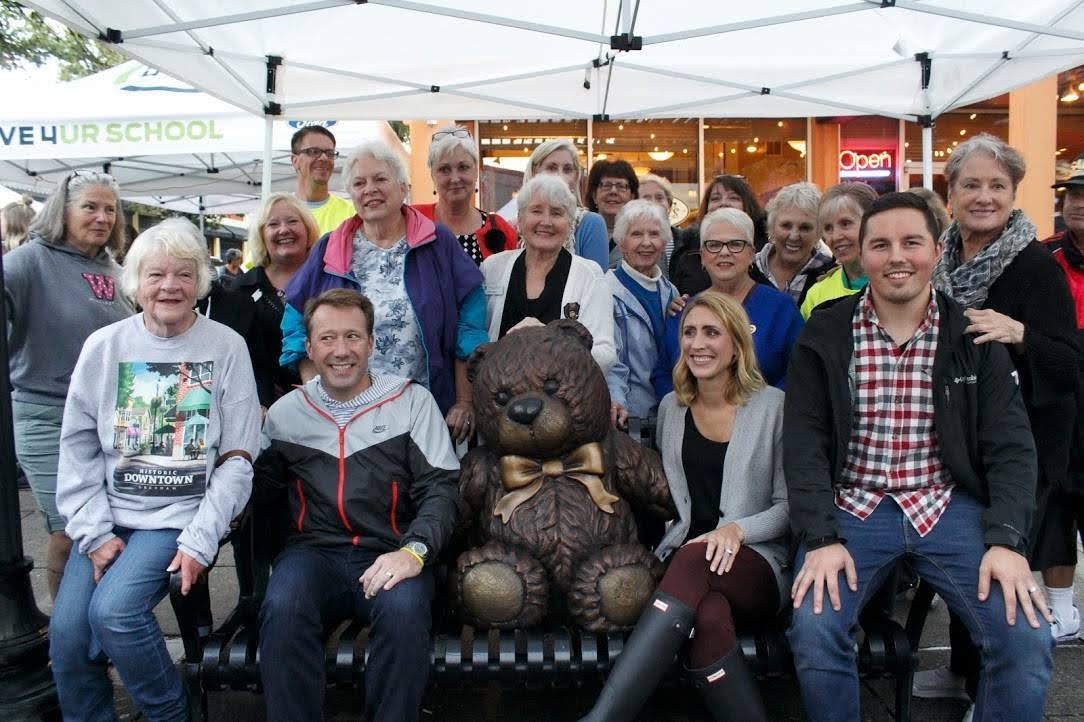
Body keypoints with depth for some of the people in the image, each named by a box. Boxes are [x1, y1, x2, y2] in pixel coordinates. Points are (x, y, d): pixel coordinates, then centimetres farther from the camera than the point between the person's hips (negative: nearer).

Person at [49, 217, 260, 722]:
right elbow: (78, 447, 5)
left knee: (113, 610, -22)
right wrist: (94, 532, -4)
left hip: (182, 518, -3)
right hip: (110, 517, 3)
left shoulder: (226, 347, -2)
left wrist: (199, 541, -11)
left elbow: (237, 459, -4)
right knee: (66, 631, -13)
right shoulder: (104, 346, 4)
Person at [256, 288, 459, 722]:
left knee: (403, 610, -33)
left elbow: (439, 488, -1)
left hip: (390, 554, -1)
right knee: (282, 608, -31)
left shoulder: (412, 401, 7)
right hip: (315, 551, 2)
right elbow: (257, 484, 20)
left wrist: (414, 550, -17)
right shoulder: (286, 412, 15)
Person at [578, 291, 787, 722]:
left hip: (757, 565, -2)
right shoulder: (670, 408, 14)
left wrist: (737, 529, -17)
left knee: (696, 558, -39)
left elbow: (790, 504, 0)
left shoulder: (773, 406, 1)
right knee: (709, 617, -37)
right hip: (683, 558, 2)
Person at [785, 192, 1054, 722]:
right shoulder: (824, 337, 0)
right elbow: (804, 445, -4)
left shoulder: (975, 338, 3)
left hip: (950, 506, 1)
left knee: (1026, 635, -18)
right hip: (854, 507, -1)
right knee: (813, 629, -24)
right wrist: (821, 538, -17)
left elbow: (1010, 446, 0)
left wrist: (1007, 540, -16)